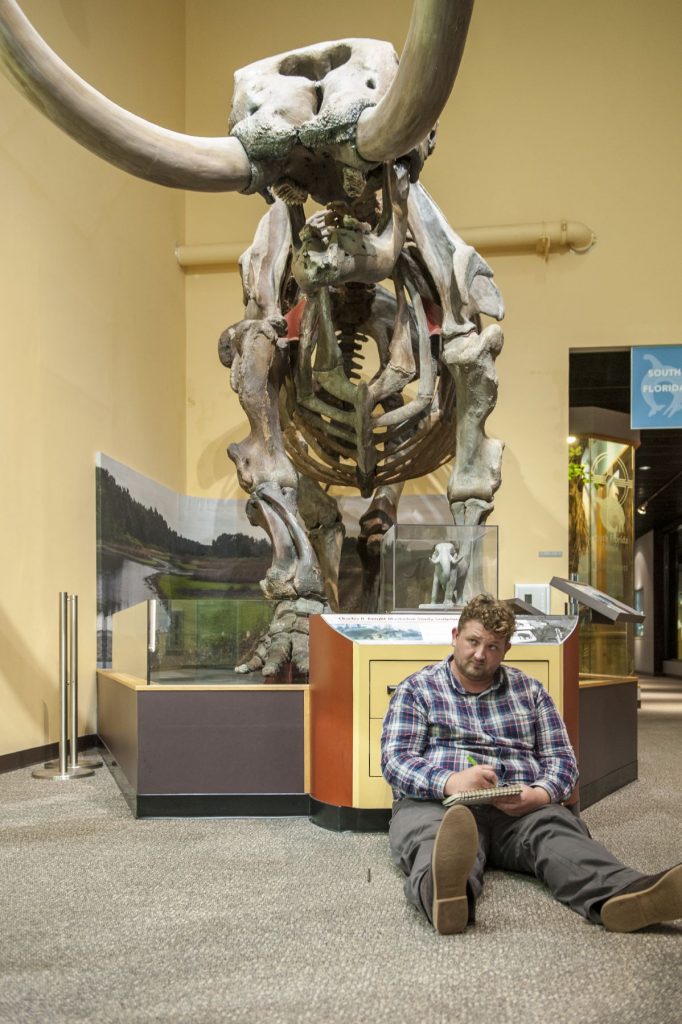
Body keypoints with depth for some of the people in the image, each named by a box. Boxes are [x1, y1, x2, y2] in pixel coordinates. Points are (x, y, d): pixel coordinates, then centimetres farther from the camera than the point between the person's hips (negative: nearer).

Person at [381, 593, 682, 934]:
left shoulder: (529, 689, 22)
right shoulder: (416, 689, 13)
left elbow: (561, 758, 16)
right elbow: (395, 759, 1)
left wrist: (539, 794, -9)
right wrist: (450, 782, -20)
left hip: (520, 809, 3)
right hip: (438, 804, -2)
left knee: (557, 830, -33)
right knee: (433, 837, -39)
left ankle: (622, 894, -61)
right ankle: (445, 892, -72)